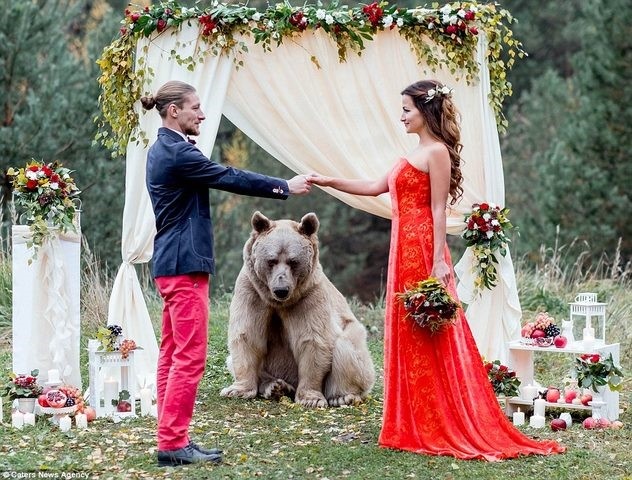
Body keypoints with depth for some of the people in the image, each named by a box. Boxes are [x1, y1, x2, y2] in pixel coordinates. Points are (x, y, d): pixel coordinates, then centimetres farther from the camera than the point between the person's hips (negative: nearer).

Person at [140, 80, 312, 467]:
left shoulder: (163, 150, 16)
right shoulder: (178, 152, -16)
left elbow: (222, 178, 17)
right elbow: (230, 178, -13)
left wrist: (277, 187, 10)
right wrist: (285, 187, -3)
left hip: (173, 264, 11)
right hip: (185, 265, -11)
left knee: (173, 354, 11)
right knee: (190, 357, -9)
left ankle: (171, 438, 14)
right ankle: (173, 443, -8)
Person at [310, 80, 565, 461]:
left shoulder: (437, 152, -10)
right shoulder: (418, 153, 19)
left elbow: (439, 210, -15)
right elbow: (376, 187, 23)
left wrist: (439, 261, -19)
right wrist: (328, 182, 20)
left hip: (422, 250, -10)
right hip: (406, 249, 10)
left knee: (426, 340, -5)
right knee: (408, 338, 10)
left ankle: (437, 429, 1)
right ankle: (415, 427, 15)